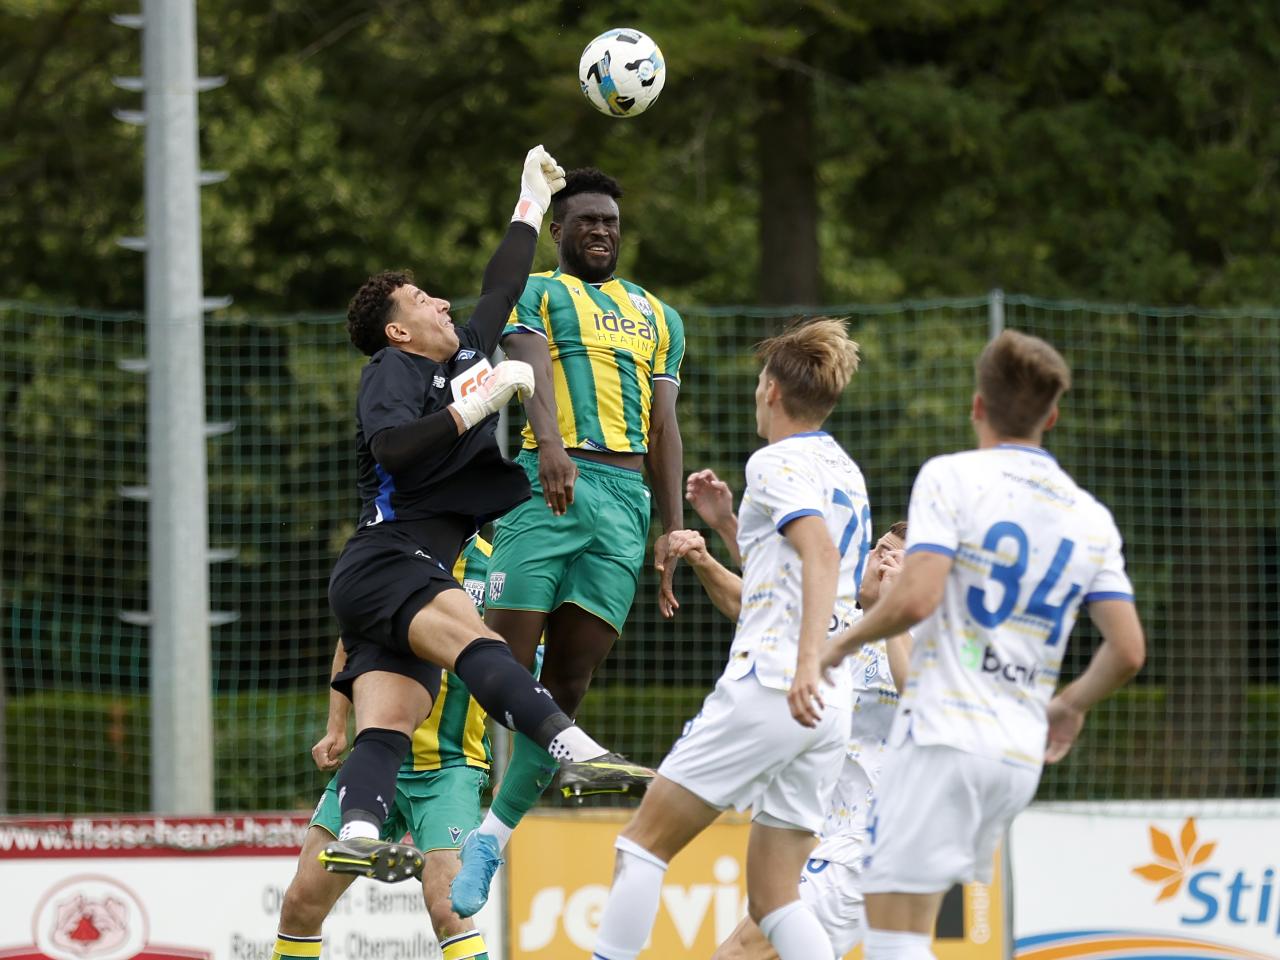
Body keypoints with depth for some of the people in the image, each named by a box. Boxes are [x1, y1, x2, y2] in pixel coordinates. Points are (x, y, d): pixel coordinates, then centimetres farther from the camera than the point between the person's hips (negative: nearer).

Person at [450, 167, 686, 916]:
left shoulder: (659, 317, 25)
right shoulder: (536, 294, 10)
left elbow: (664, 428, 19)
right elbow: (533, 369, -10)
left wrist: (674, 533, 9)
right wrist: (551, 445, -31)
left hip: (625, 498, 4)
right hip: (547, 483, -4)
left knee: (569, 682, -1)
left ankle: (493, 837, 5)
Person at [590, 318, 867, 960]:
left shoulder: (777, 462, -4)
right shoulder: (846, 474, 22)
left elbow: (821, 555, -22)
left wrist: (807, 664, -33)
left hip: (766, 688, -8)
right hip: (831, 711, 8)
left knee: (645, 839, 2)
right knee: (772, 900, 6)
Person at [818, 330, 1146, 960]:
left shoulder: (951, 477, -3)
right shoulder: (1091, 517, 13)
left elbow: (915, 600, -16)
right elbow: (1128, 650, 9)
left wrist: (846, 641, 2)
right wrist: (1070, 707, 28)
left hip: (946, 735, -6)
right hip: (1023, 753, 6)